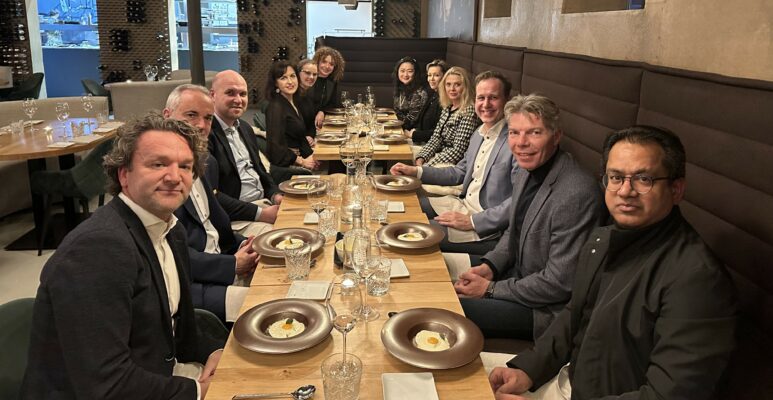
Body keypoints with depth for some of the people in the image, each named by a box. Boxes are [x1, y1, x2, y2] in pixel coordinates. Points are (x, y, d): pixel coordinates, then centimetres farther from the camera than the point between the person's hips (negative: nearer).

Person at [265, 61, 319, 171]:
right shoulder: (275, 107, -15)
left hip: (296, 159, 9)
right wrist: (302, 162, -12)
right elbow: (276, 146, -20)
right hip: (283, 166, -8)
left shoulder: (292, 104, 12)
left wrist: (310, 155, 2)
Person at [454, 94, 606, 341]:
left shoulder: (577, 195, -29)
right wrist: (489, 266, -3)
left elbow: (559, 283, -25)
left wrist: (490, 289, -17)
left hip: (548, 309, -8)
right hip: (519, 273, 8)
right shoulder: (527, 171, 0)